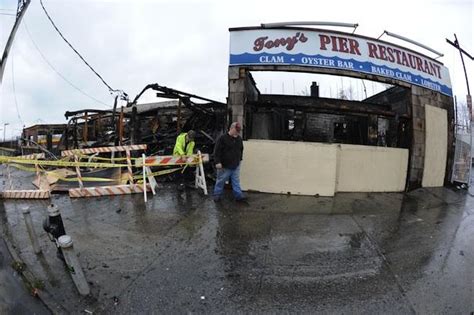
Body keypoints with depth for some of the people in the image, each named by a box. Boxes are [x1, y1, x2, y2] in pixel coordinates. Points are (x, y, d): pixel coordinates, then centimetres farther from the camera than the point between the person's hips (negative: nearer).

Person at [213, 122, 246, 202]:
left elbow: (241, 150, 21)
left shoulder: (239, 139, 7)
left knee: (236, 182, 10)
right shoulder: (222, 138, -14)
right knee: (220, 181, 9)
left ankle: (239, 196, 17)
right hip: (224, 166, -5)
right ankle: (217, 195, 25)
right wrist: (217, 162, -20)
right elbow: (217, 151, -16)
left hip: (236, 166, 5)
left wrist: (239, 159, 18)